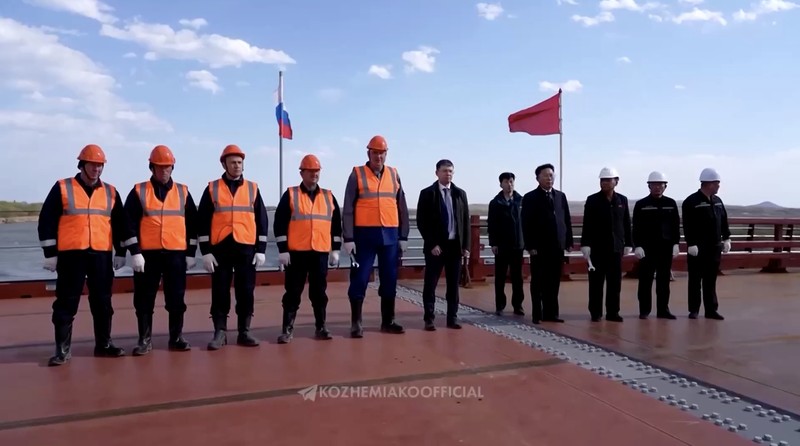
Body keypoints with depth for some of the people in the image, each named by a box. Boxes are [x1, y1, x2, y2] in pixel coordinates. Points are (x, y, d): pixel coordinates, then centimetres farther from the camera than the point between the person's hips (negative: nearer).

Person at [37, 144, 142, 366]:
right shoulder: (62, 188, 0)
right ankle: (62, 349, 11)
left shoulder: (110, 192, 9)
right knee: (66, 303, 2)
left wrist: (129, 252, 5)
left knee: (103, 301, 9)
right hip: (71, 255, -3)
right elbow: (47, 222, 0)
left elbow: (122, 224, 10)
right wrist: (50, 253, -4)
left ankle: (103, 344, 20)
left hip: (101, 255, 3)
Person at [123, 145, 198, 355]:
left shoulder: (183, 192, 8)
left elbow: (192, 224, 8)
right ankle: (145, 340, 15)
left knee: (176, 298, 6)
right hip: (148, 253, -1)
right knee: (144, 299, 4)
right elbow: (130, 224, 1)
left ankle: (176, 337, 17)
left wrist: (191, 252, 4)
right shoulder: (138, 191, 4)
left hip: (176, 253, 1)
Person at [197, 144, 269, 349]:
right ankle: (220, 333, 13)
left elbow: (261, 221, 7)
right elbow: (203, 222, 2)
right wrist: (205, 251, -4)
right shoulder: (212, 189, 4)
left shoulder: (253, 188, 8)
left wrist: (261, 250, 1)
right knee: (220, 293, 3)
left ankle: (244, 332, 15)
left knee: (246, 292, 5)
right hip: (220, 249, -1)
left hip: (246, 248, 1)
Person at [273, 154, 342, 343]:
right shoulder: (290, 195, 1)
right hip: (296, 252, -2)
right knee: (293, 292, 3)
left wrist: (335, 250, 7)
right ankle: (287, 329, 11)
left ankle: (321, 327, 19)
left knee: (319, 291, 9)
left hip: (321, 252, 2)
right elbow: (279, 224, -2)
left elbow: (336, 224, 12)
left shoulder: (328, 196, 10)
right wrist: (282, 250, -8)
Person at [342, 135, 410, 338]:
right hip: (364, 234, -3)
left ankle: (388, 321, 21)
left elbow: (402, 208, 11)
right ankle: (356, 323, 11)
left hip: (390, 235, 4)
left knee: (389, 280, 10)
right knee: (359, 279, 0)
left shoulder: (394, 175, 10)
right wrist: (348, 238, -11)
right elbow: (348, 209, -4)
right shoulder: (357, 174, 0)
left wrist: (403, 236, 6)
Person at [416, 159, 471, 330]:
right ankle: (429, 319, 10)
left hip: (455, 245, 3)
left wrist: (466, 246, 2)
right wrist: (432, 244, -12)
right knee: (431, 284, 1)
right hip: (436, 246, -3)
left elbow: (466, 221, 9)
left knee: (453, 284, 8)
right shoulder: (427, 193, -1)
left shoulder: (460, 193, 10)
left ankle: (452, 318, 17)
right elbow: (421, 222, -5)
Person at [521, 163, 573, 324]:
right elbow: (526, 224, -6)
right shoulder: (530, 197, -1)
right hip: (539, 247, -4)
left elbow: (567, 220, 13)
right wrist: (530, 246, -12)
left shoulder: (561, 196, 13)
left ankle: (551, 313, 15)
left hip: (557, 246, 4)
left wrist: (569, 241, 6)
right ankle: (537, 315, 10)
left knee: (554, 283, 7)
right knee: (538, 283, 3)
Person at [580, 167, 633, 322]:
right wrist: (585, 244, -10)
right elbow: (587, 224, -4)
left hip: (616, 247, 3)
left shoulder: (622, 200, 9)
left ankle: (613, 312, 13)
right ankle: (595, 312, 9)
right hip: (597, 247, -3)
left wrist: (628, 243, 7)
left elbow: (626, 224, 11)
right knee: (596, 282, 1)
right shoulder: (592, 200, 0)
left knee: (615, 282, 5)